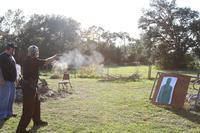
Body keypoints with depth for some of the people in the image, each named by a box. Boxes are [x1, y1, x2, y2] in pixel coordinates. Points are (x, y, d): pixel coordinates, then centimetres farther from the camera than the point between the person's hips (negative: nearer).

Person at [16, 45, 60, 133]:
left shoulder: (29, 60, 10)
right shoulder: (32, 60, -19)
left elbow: (43, 62, 18)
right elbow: (46, 62, -13)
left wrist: (53, 58, 14)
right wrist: (54, 57, 3)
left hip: (32, 87, 11)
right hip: (29, 88, -11)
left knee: (36, 103, 25)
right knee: (28, 110, -5)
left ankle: (37, 121, 42)